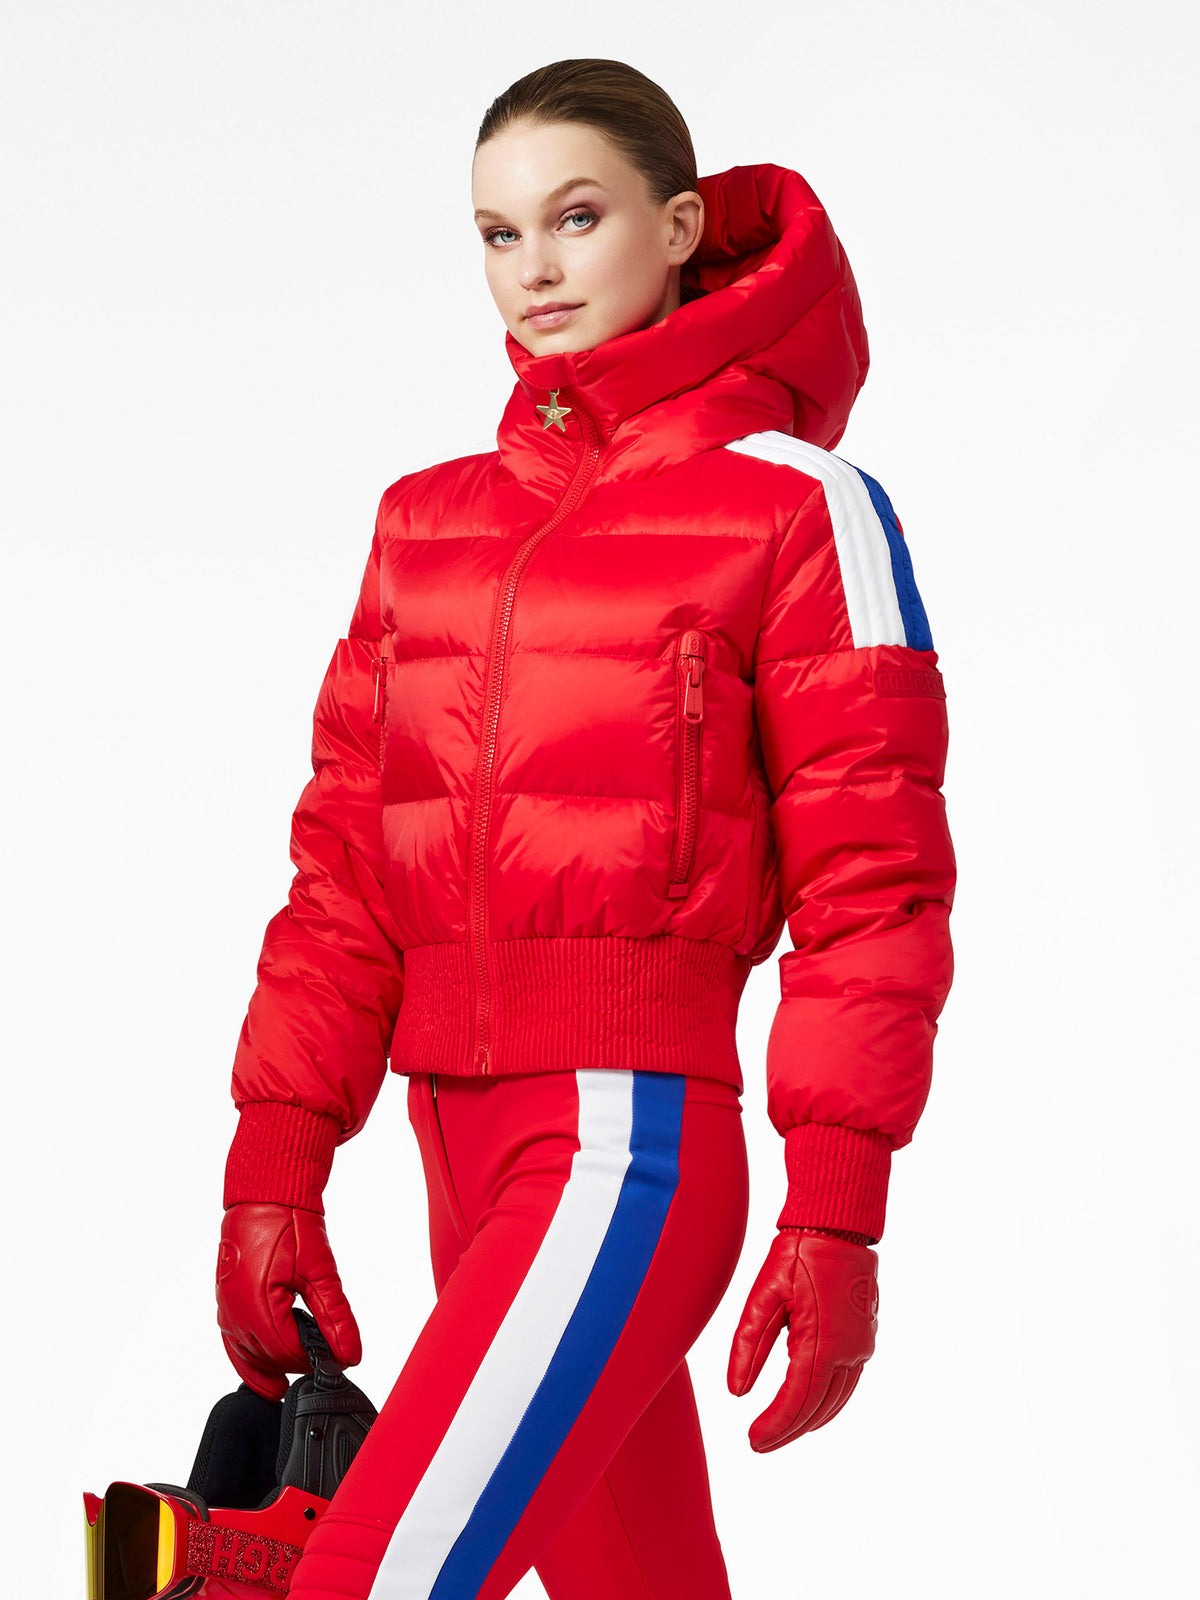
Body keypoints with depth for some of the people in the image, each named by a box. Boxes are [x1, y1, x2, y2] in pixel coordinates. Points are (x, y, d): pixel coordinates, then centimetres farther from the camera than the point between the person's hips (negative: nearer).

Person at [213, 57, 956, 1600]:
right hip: (465, 1153, 6)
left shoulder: (796, 504, -2)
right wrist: (275, 1167, 5)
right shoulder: (428, 520, 14)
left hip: (629, 1140, -6)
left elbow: (869, 879, -6)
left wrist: (837, 1213, -11)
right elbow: (347, 860, 12)